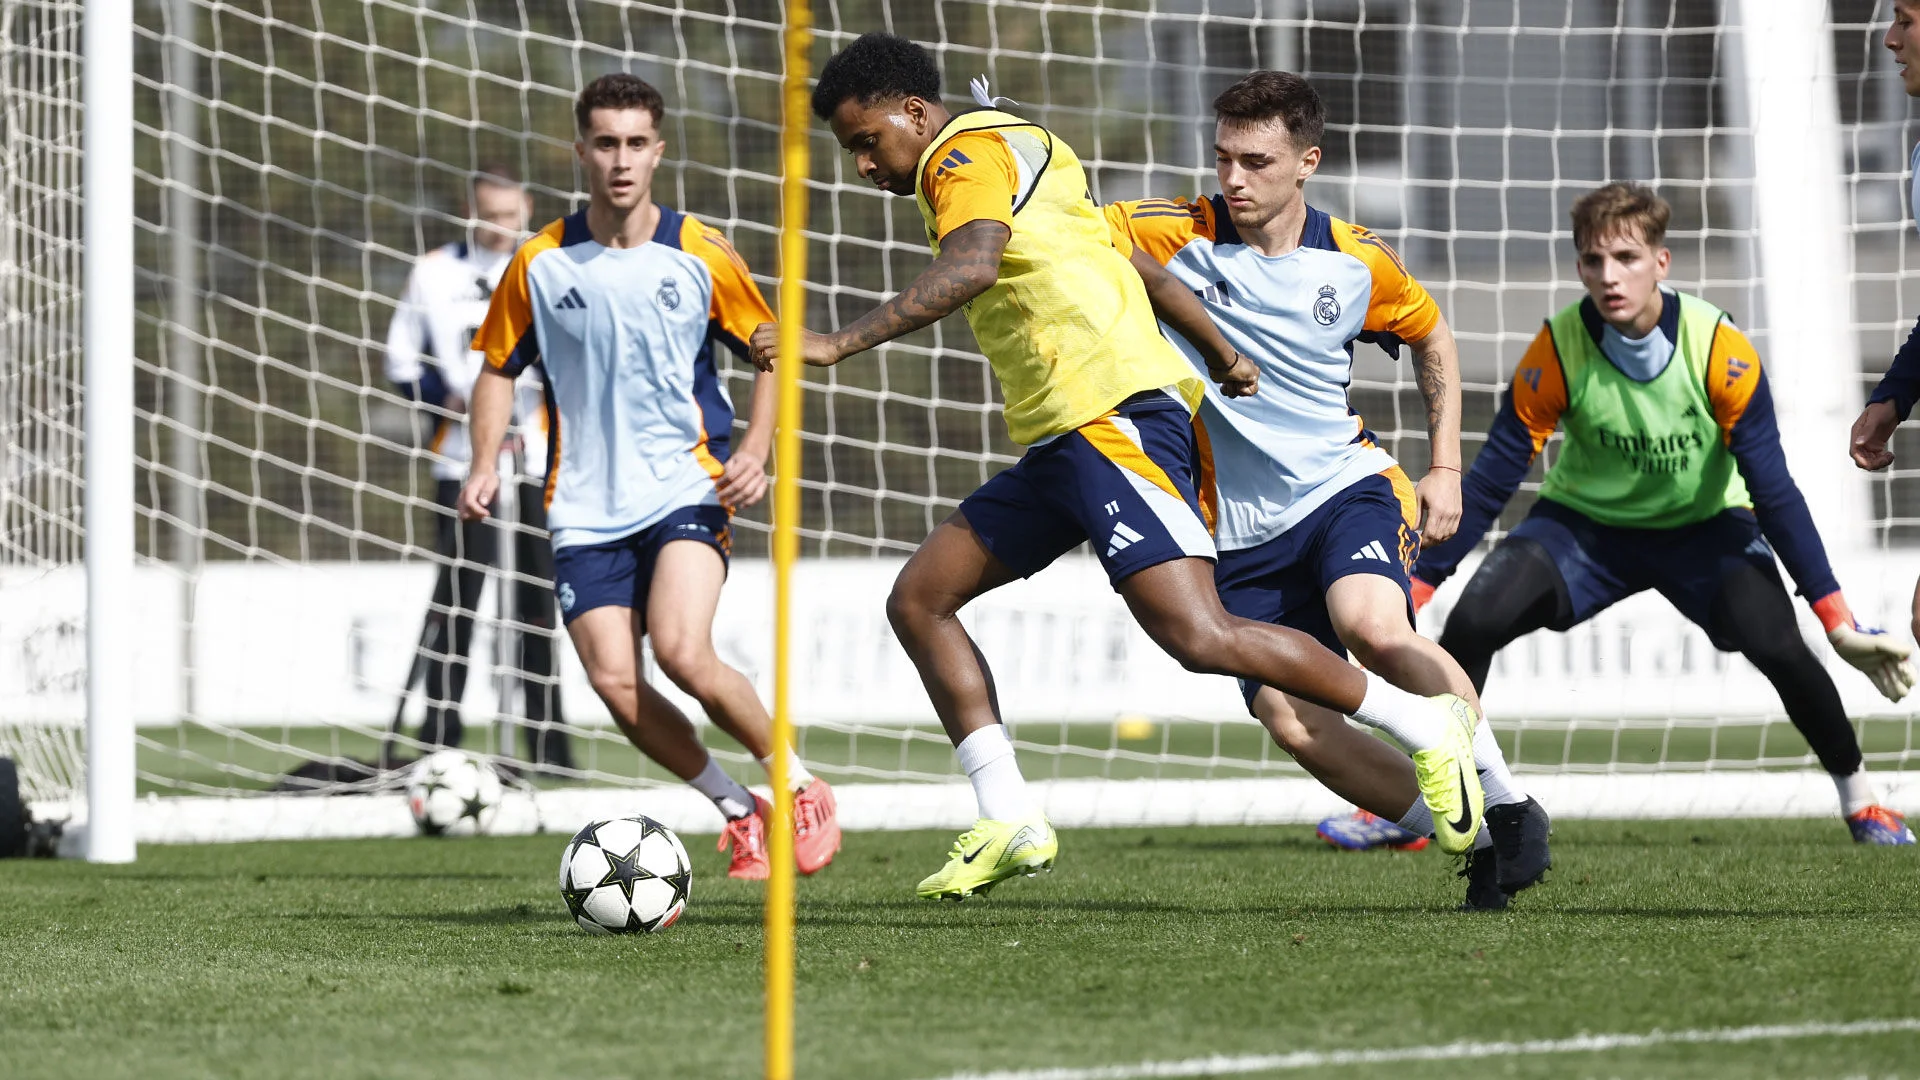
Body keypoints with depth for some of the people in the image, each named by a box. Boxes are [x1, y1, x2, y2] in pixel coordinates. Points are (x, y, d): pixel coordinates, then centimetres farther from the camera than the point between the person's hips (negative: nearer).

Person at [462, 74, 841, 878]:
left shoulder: (700, 256, -2)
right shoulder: (541, 264, 1)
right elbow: (499, 367, 13)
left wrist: (755, 452, -6)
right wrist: (485, 464, -2)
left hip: (686, 488, -2)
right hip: (586, 506, 2)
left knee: (681, 654, -24)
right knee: (615, 684, -11)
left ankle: (799, 789, -2)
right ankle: (738, 809, 11)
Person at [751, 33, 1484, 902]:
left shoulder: (968, 150, -5)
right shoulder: (1022, 154, 25)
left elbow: (970, 269, -25)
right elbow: (1135, 265, 31)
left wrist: (837, 345, -29)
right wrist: (1221, 355, 37)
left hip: (1113, 415, -11)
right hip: (1059, 440, 11)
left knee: (1198, 636, -20)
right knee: (918, 599, 7)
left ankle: (1425, 725, -8)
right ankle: (1010, 822, 3)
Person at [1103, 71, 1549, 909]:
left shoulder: (1355, 263, 0)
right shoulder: (1175, 235, -4)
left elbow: (1432, 336, 17)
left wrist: (1446, 468, 11)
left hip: (1344, 486, -2)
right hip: (1242, 533, 2)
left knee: (1373, 627, -33)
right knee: (1291, 722, -12)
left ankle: (1506, 803, -16)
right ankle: (1475, 839, 4)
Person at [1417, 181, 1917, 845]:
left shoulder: (1721, 352, -25)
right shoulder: (1557, 352, -23)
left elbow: (1774, 491, -20)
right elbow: (1490, 482, -16)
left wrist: (1838, 622, -23)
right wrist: (1415, 587, -21)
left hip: (1705, 526, -1)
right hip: (1585, 523, 1)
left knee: (1778, 645, -25)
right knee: (1472, 621, -23)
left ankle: (1859, 799, 1)